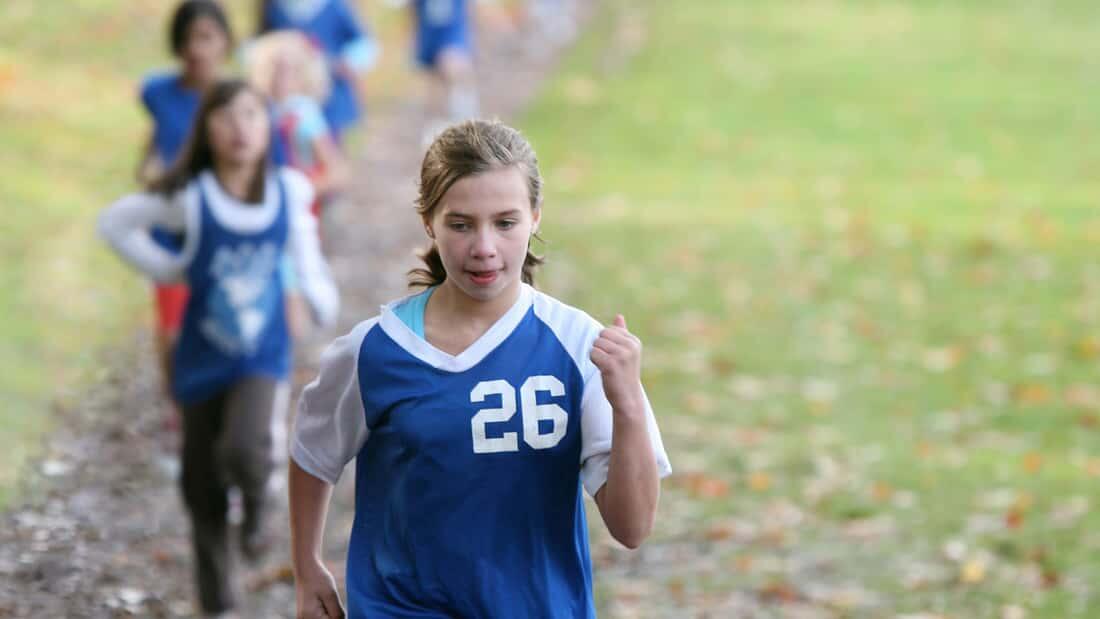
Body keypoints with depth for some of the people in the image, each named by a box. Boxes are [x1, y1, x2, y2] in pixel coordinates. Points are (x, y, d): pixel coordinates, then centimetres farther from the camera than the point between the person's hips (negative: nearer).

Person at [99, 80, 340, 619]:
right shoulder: (190, 199, -13)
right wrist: (167, 269, -8)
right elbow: (114, 223, -1)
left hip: (263, 356, 0)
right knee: (203, 488, 8)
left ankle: (256, 504, 9)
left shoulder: (288, 192, -8)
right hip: (203, 360, 0)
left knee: (244, 449, -27)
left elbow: (306, 256, 9)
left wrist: (323, 298, -7)